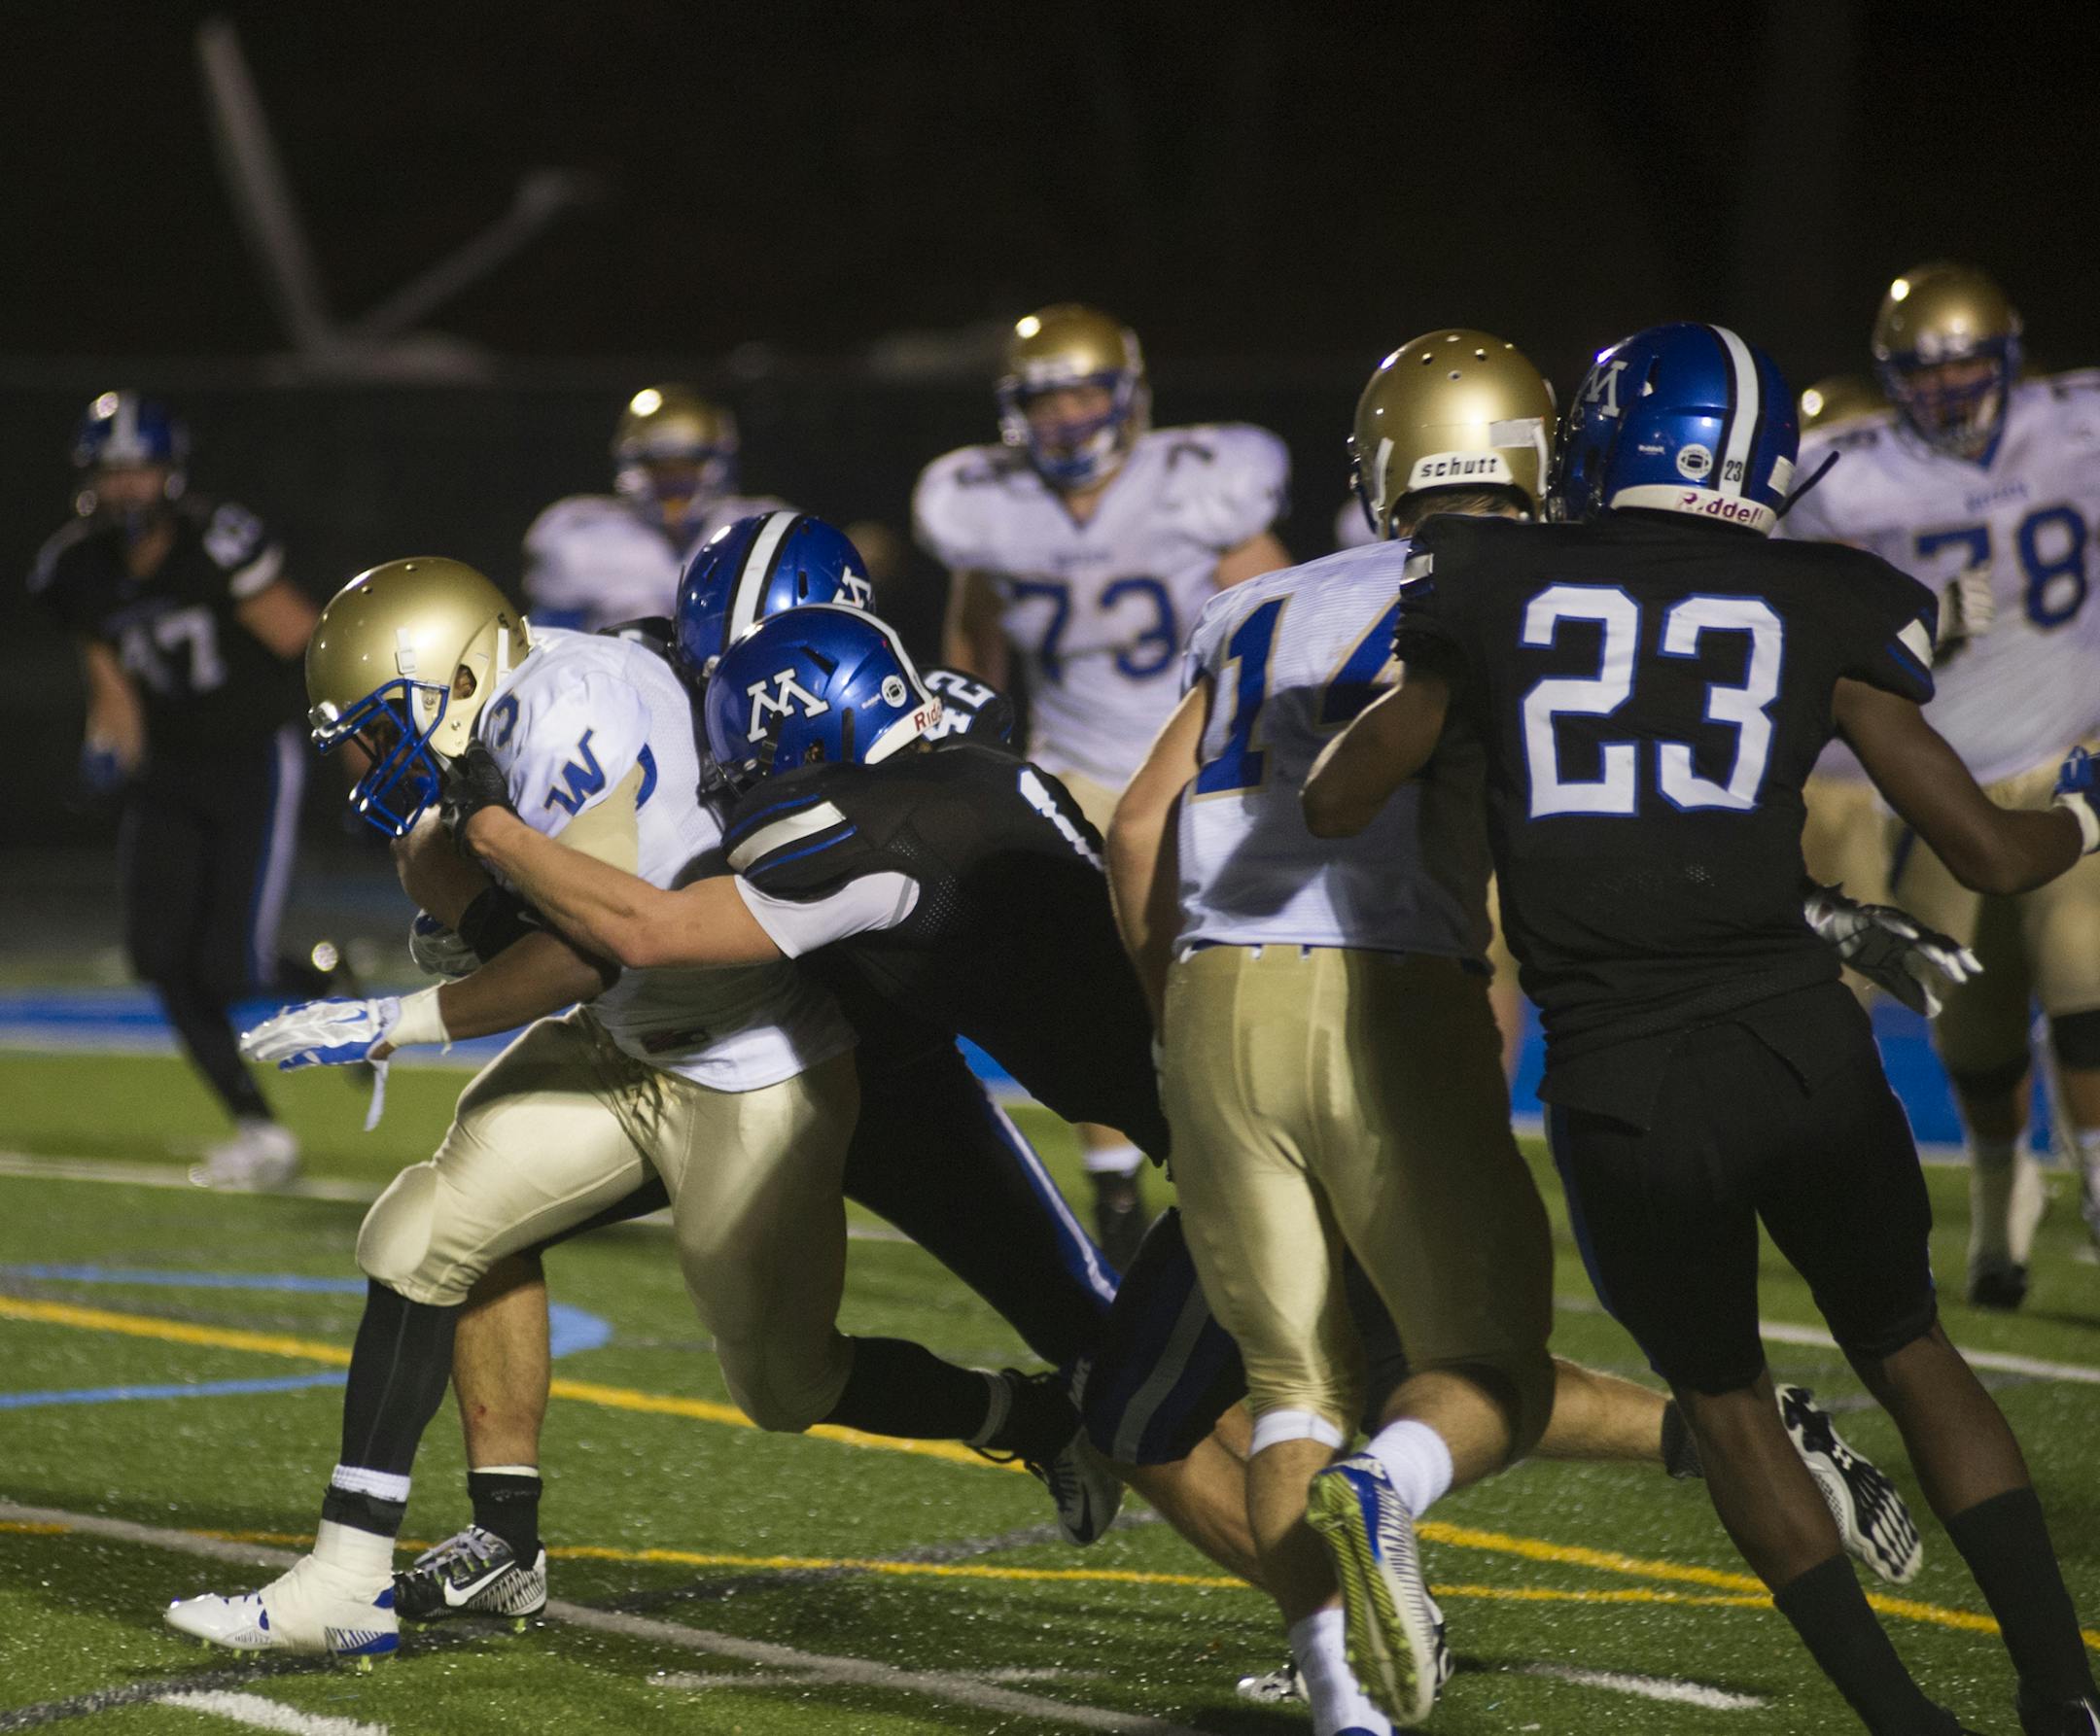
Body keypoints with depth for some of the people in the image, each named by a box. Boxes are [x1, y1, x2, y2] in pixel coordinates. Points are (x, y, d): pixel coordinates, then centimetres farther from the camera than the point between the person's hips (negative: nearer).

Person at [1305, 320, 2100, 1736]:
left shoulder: (1500, 594, 5)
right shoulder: (1817, 618, 5)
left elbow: (1337, 803, 15)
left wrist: (1414, 690, 36)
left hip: (1618, 1089, 0)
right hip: (1796, 1044, 1)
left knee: (1725, 1400, 20)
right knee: (1910, 1353, 21)